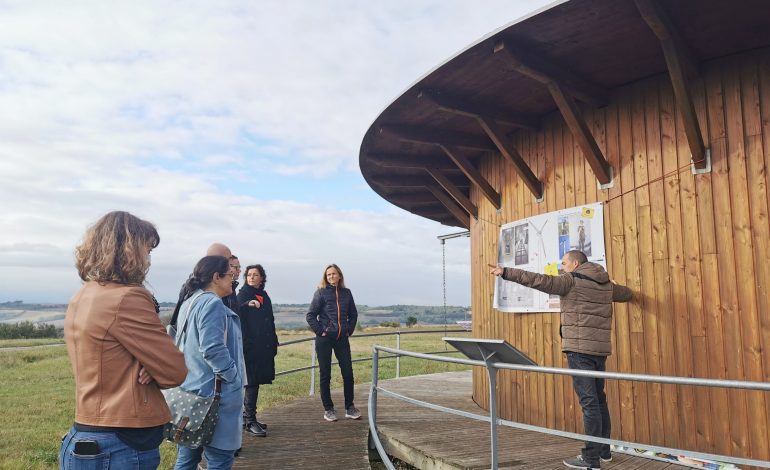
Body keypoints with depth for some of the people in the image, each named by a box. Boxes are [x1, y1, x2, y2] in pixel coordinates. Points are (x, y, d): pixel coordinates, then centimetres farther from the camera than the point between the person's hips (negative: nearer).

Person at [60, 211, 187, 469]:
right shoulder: (127, 298, -21)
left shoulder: (80, 299, 7)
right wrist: (151, 369, 4)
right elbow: (175, 371, -16)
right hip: (122, 449, -9)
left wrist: (147, 368, -8)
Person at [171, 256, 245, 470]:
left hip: (191, 389, 10)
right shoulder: (212, 303, -17)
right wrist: (234, 379, -15)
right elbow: (212, 349, -26)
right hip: (213, 394, -10)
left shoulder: (190, 302, 14)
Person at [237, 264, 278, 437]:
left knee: (254, 383, 13)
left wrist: (273, 343, 16)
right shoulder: (243, 295, -3)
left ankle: (246, 416, 23)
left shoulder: (264, 296, 16)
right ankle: (250, 421, 1)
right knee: (252, 382, -5)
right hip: (250, 346, -7)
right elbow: (239, 317, -13)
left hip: (265, 347, 7)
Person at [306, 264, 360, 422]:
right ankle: (328, 409, 14)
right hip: (324, 339, -3)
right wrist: (320, 331, -9)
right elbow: (310, 315, -5)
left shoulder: (346, 293, 8)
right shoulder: (321, 293, -2)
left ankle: (349, 408, 14)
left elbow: (353, 314, 19)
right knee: (325, 375, 4)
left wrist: (350, 330, 9)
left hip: (342, 338, 3)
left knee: (348, 372, 2)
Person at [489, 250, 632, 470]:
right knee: (598, 399, 17)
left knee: (589, 402, -7)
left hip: (579, 349, -8)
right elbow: (626, 293, 31)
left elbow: (539, 280, -16)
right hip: (600, 349, 8)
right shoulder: (606, 284, 14)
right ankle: (604, 450, 26)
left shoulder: (571, 280, -7)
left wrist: (506, 272, -16)